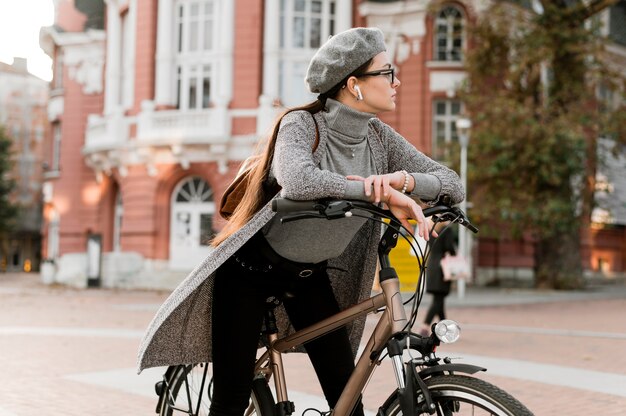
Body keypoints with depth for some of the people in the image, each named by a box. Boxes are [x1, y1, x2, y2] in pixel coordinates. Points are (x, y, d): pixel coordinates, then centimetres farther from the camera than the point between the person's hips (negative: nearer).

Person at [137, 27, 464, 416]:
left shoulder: (379, 137, -6)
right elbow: (298, 180, -44)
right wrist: (379, 191, -40)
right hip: (251, 267, -5)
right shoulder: (302, 124, -22)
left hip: (310, 274, 5)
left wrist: (403, 179, -29)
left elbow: (453, 184, -9)